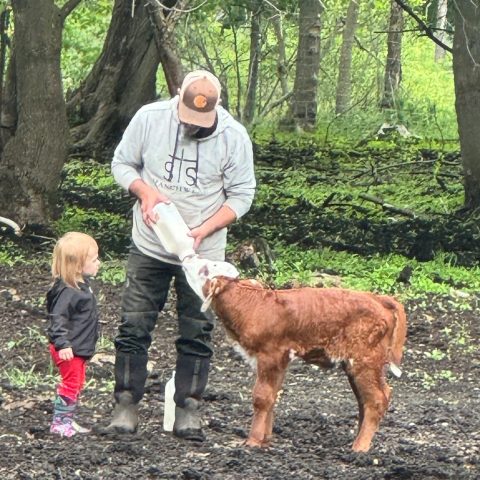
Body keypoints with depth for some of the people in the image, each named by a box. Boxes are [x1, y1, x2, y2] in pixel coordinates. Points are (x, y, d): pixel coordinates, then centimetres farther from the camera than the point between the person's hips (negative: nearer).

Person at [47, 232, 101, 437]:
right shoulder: (67, 291, -23)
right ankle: (59, 422, 3)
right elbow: (57, 319, -28)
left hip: (80, 349, 10)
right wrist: (63, 344, -35)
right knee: (71, 384, -5)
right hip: (69, 350, -10)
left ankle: (68, 420, 26)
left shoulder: (82, 286, 9)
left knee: (77, 385, 17)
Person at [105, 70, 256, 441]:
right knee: (134, 327, 0)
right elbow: (121, 163, 3)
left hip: (203, 254, -1)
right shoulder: (149, 118, -10)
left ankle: (188, 410, 10)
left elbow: (241, 196, -6)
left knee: (197, 334, 3)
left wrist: (203, 230, -18)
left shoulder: (234, 136, -12)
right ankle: (126, 405, 7)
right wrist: (144, 191, -18)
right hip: (149, 247, 1)